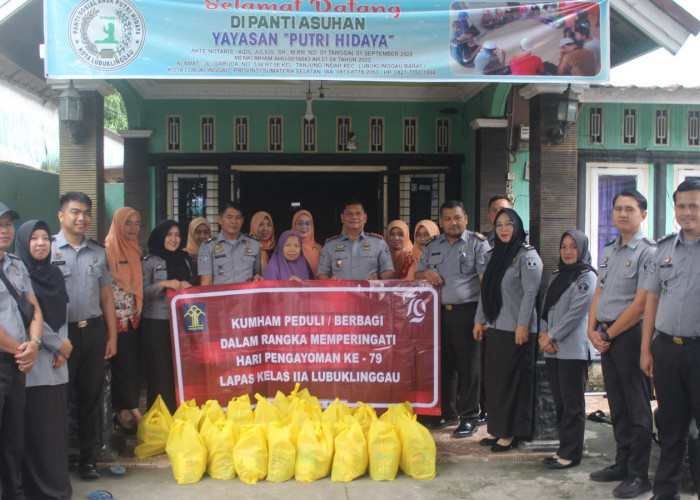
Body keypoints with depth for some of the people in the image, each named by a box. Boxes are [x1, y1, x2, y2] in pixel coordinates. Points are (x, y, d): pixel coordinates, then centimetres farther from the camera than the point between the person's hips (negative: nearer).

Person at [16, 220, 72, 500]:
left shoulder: (54, 275, 15)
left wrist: (61, 347, -1)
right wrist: (58, 345, -6)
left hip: (56, 361, 6)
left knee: (56, 421, 8)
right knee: (36, 423, -4)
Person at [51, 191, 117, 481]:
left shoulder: (99, 253, 12)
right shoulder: (48, 250, -2)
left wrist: (112, 336, 10)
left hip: (94, 331, 4)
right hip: (63, 333, -4)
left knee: (91, 397, 10)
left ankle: (88, 459, 21)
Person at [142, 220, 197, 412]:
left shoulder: (185, 259, 16)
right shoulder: (149, 262, 2)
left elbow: (195, 284, 20)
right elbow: (143, 292, -4)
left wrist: (188, 286, -2)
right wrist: (163, 284, -16)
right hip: (157, 322, -4)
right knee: (160, 367, -3)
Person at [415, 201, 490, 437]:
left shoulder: (478, 243, 1)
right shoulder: (433, 246, 16)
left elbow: (487, 278, -7)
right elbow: (417, 274, 23)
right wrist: (426, 273, -2)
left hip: (466, 312, -5)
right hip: (439, 312, 5)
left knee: (469, 366, 0)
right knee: (444, 364, 11)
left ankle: (469, 417, 9)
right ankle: (447, 411, 25)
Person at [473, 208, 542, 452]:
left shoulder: (527, 256, -7)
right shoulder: (493, 255, 15)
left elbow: (530, 293, -13)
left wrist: (522, 325, -18)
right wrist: (480, 320, 14)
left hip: (516, 330, -7)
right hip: (495, 327, 7)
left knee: (512, 381, 0)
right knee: (494, 379, 10)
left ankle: (510, 433, 9)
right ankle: (497, 429, 20)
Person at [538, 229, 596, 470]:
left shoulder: (587, 277, -5)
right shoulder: (557, 276, 18)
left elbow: (576, 313, -12)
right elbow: (546, 308, 15)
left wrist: (552, 336, -9)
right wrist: (543, 335, -1)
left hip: (574, 349, -7)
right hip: (553, 350, 7)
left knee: (573, 403, -1)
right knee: (560, 402, 11)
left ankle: (571, 453, 6)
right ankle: (564, 448, 20)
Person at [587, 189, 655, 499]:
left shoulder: (648, 252, -11)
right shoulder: (609, 251, 14)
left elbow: (641, 303, -17)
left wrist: (609, 334, -11)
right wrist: (592, 330, 3)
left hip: (630, 335, -7)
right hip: (606, 337, 8)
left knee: (637, 407, 2)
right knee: (617, 405, 15)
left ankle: (638, 475, 11)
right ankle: (622, 464, 27)